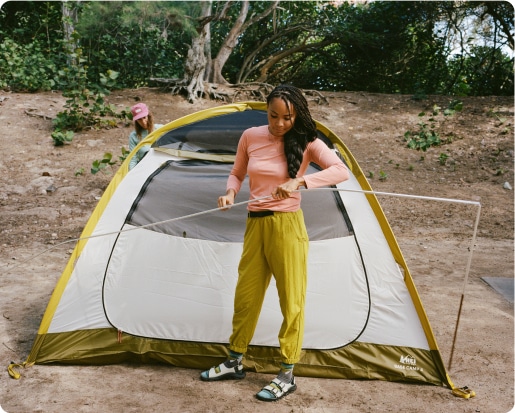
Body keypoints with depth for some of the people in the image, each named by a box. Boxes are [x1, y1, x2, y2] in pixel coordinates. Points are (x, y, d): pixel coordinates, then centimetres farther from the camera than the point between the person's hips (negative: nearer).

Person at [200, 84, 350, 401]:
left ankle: (287, 376, 15)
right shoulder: (251, 137, 3)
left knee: (291, 301, 2)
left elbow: (341, 171, -19)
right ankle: (234, 363, 30)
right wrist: (230, 193, -7)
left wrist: (299, 182, -31)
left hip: (287, 226, -4)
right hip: (255, 224, 4)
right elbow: (237, 174, 15)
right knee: (246, 295, 14)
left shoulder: (306, 142, -7)